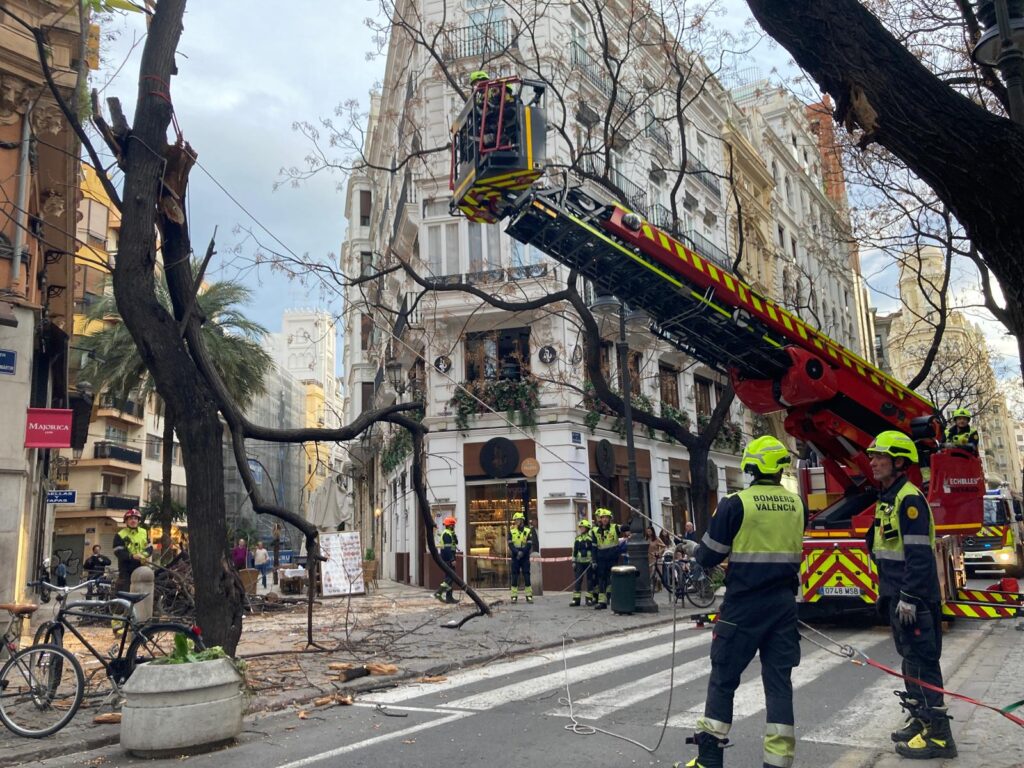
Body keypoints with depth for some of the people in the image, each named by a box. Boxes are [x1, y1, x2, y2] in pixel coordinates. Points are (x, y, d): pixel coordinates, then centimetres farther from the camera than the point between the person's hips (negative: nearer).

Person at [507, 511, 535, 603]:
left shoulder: (528, 531, 2)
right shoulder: (511, 531, 5)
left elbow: (529, 545, -4)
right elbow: (510, 544, -2)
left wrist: (522, 552, -16)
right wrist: (517, 552, -16)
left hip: (525, 557, -1)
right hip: (515, 557, 1)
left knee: (527, 576, 0)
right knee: (514, 576, 0)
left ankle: (529, 595, 4)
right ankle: (514, 596, 4)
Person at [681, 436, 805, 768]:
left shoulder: (736, 504, -13)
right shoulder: (797, 504, 3)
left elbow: (708, 555, -8)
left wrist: (702, 559, 15)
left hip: (744, 605, -4)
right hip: (783, 603, 4)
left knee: (723, 679, 7)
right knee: (779, 680, 10)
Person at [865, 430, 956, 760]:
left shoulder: (909, 498, -16)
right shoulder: (887, 499, 14)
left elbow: (918, 554, -22)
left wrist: (909, 597, -24)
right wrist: (885, 590, 21)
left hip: (914, 598, -10)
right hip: (897, 596, 10)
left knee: (922, 661, -5)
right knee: (910, 658, 17)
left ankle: (937, 733, 2)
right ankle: (918, 719, 28)